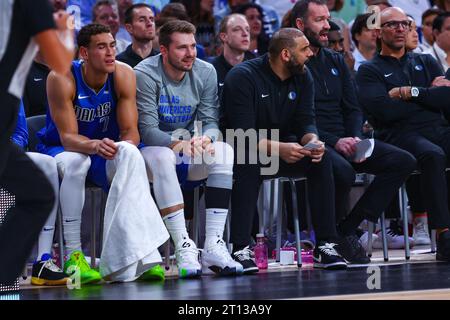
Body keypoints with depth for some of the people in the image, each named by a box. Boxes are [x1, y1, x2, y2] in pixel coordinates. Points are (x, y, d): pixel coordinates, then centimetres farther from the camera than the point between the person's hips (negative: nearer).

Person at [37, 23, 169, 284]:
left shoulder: (123, 75, -13)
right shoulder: (62, 79, -22)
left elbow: (131, 131, -13)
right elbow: (68, 136, -25)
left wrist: (124, 146, -38)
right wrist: (95, 145, -47)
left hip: (106, 148, 2)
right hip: (60, 149, -2)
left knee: (131, 156, -31)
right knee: (75, 162, -38)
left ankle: (142, 256, -41)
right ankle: (73, 255, -34)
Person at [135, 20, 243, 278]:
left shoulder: (205, 72, -1)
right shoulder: (145, 74, -15)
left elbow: (210, 121, -5)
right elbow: (147, 130, -20)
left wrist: (205, 139, -30)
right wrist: (178, 144, -38)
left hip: (190, 156, 4)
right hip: (153, 149, -4)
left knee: (225, 151, -25)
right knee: (162, 156, -38)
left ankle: (214, 245, -31)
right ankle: (184, 247, -41)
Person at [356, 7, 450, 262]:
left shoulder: (426, 62, 27)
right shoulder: (369, 71, 14)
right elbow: (384, 110, -5)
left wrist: (410, 92, 2)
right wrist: (428, 95, 5)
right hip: (401, 134, -4)